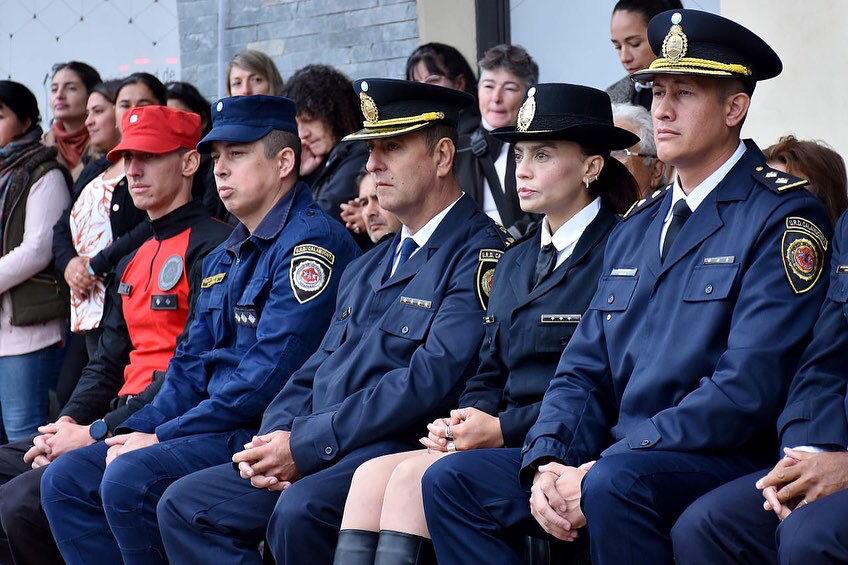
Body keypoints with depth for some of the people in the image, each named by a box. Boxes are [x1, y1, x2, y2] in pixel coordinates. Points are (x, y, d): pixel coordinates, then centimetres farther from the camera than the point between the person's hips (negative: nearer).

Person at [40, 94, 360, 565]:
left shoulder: (310, 241, -12)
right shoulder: (223, 259, 20)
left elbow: (269, 374, -19)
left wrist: (163, 436, -15)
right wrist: (136, 431, 1)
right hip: (217, 427, 10)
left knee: (128, 480, -28)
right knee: (65, 480, -1)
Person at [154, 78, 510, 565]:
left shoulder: (478, 254, -6)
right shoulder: (368, 267, 24)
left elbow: (430, 381, -18)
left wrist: (305, 444, -17)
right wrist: (276, 440, -1)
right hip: (313, 455, 9)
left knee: (299, 511, -35)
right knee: (184, 506, -4)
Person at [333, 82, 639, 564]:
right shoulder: (516, 262, 21)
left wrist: (503, 429, -15)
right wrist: (462, 424, -2)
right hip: (505, 446, 8)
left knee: (415, 475, -24)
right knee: (373, 474, -14)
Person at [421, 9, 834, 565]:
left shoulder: (782, 216, -7)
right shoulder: (636, 227, 18)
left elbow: (747, 388, -17)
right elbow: (584, 369, 15)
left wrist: (600, 470, -20)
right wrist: (546, 463, -7)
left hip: (724, 459, -7)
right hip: (615, 454, 8)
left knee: (613, 483, -37)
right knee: (450, 480, -6)